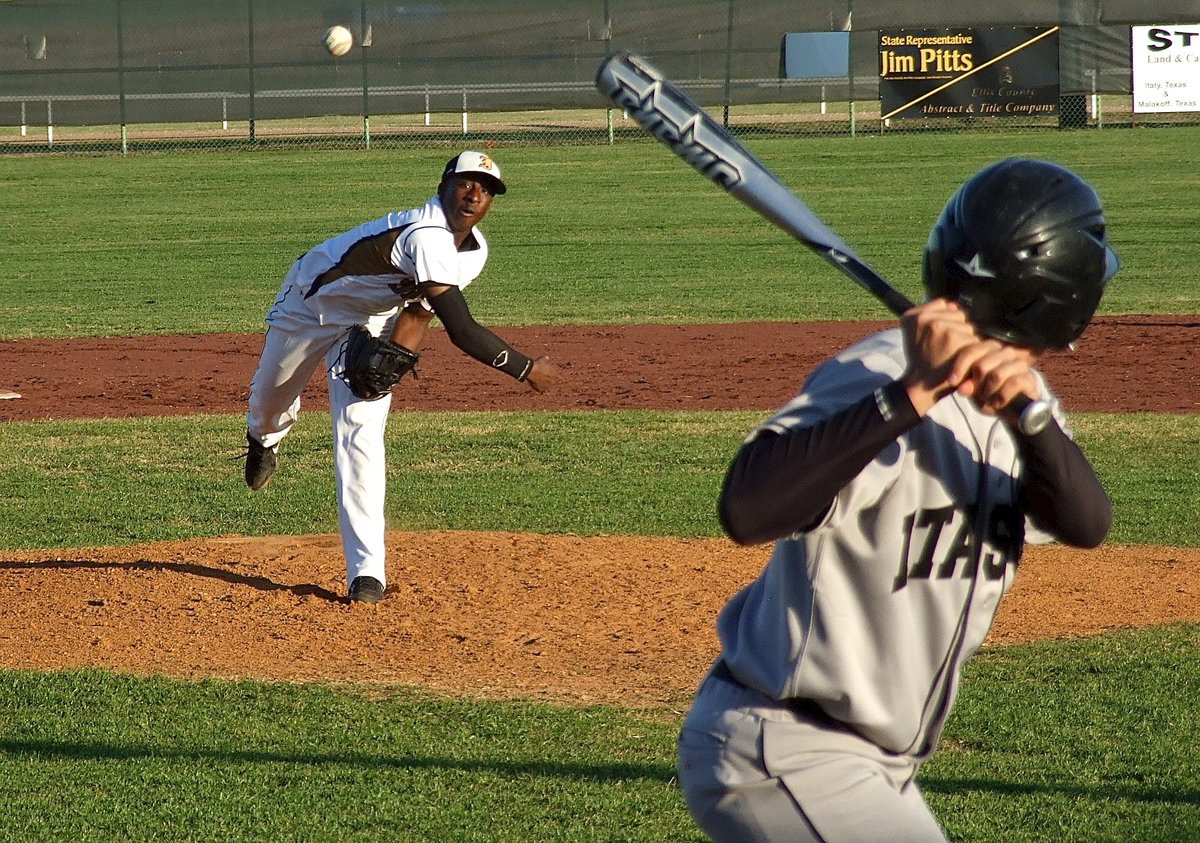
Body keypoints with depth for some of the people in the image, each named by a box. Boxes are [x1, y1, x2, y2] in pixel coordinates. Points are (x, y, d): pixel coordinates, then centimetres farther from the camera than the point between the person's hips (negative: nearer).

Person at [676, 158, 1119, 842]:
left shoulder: (1019, 397, 5)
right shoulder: (873, 378, -22)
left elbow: (1085, 524, -13)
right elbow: (747, 511, -39)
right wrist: (914, 394, -43)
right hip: (775, 756, -10)